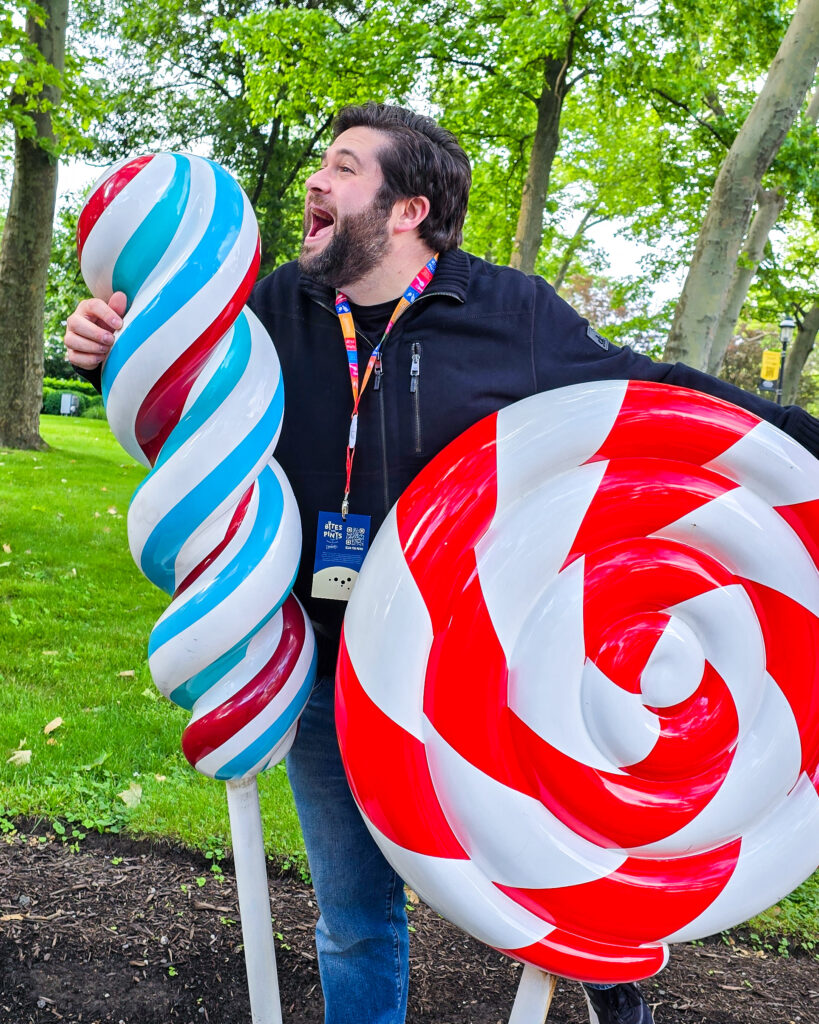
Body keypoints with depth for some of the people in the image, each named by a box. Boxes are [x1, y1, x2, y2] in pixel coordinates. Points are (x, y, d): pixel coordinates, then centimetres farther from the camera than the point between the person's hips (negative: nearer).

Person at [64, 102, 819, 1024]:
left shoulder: (515, 313, -9)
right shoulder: (280, 309, -1)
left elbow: (645, 392, 1)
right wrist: (114, 352, -4)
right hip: (328, 673, 3)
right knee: (355, 924, 18)